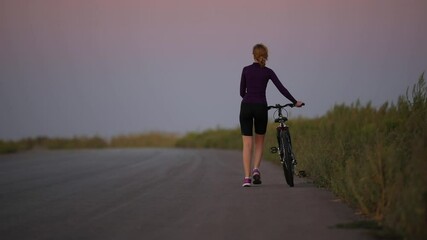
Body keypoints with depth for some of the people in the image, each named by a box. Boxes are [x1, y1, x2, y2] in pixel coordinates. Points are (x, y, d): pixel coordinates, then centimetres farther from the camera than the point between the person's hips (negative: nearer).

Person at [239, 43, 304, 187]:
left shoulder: (246, 70, 6)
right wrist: (295, 102, 7)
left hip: (246, 107, 0)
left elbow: (242, 92, 9)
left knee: (247, 144, 1)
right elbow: (281, 89, -1)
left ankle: (247, 177, -8)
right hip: (261, 108, 0)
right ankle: (256, 169, -1)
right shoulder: (268, 72, 3)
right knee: (260, 141, 18)